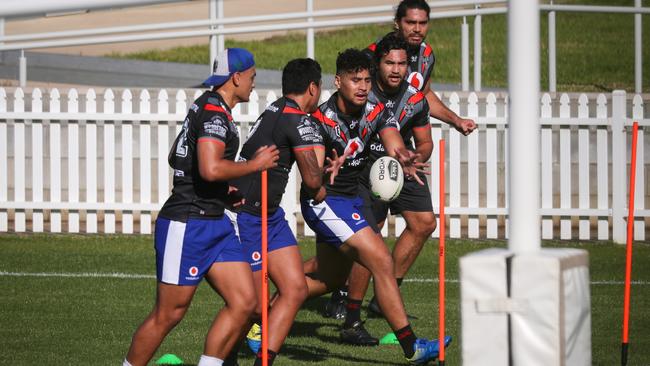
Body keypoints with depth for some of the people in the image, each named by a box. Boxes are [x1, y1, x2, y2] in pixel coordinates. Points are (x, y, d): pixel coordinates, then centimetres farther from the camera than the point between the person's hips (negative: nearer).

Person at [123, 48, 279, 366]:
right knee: (168, 315, -2)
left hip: (214, 224, 10)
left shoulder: (207, 108, 16)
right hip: (186, 227, -10)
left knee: (244, 302, 1)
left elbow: (178, 158, 28)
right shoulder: (214, 113, -15)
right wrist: (256, 164, -15)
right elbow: (210, 169, -29)